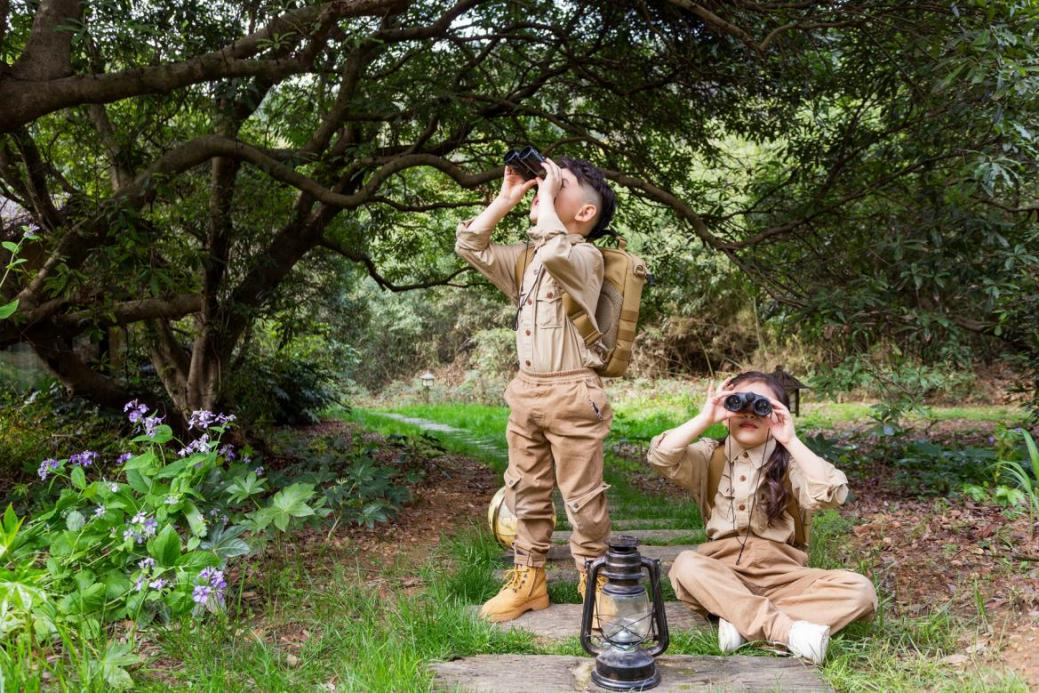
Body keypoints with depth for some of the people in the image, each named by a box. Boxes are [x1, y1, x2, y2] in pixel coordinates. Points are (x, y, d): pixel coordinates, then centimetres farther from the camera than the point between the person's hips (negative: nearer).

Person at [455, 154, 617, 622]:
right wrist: (505, 199, 6)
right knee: (525, 492, 14)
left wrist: (547, 194, -18)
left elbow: (555, 251, -33)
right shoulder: (526, 257, 13)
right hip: (526, 392, 8)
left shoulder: (586, 257, -10)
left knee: (583, 498, 3)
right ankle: (529, 579, 27)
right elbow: (470, 247, 12)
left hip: (571, 394, -7)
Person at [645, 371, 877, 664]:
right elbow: (661, 456, -13)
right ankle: (787, 630, -35)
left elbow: (832, 494, -17)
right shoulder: (709, 457, 6)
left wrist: (791, 441, -19)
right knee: (686, 565, -33)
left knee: (859, 589, -22)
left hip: (782, 574, 1)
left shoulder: (789, 463, 3)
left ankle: (743, 621, -29)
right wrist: (705, 418, -17)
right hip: (722, 571, 0)